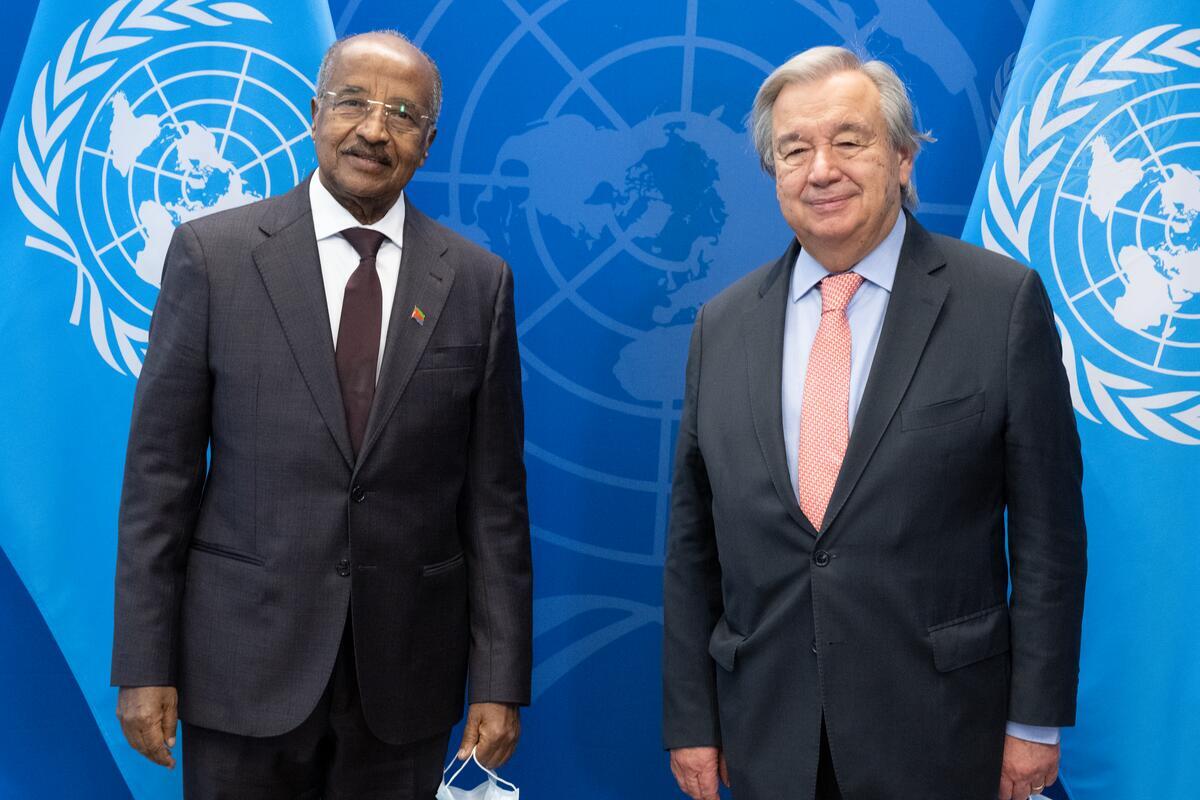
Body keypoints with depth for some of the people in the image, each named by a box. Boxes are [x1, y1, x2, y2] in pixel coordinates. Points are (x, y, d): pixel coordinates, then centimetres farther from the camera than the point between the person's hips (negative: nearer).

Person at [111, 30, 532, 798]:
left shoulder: (478, 280, 0)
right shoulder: (213, 253, -3)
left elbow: (494, 495, 0)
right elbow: (160, 469, -2)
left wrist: (501, 680, -2)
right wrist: (144, 663, -4)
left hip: (407, 670, 1)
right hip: (245, 657, -1)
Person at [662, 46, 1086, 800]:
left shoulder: (1003, 301, -6)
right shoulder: (723, 326, 3)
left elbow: (1047, 530, -5)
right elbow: (694, 545, 6)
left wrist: (1036, 717, -5)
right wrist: (691, 719, 5)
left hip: (937, 737, -2)